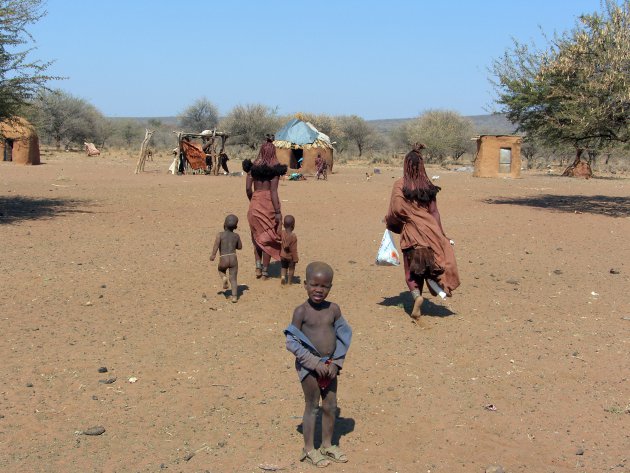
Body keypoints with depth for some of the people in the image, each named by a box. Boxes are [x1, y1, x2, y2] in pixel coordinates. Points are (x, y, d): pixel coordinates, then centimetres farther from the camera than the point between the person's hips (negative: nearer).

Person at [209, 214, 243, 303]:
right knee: (233, 279, 7)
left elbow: (216, 243, -18)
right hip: (233, 259, 1)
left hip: (223, 260, -1)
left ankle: (224, 278, 1)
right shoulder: (236, 236, 8)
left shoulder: (220, 234, -1)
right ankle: (234, 296, -6)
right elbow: (240, 247, 21)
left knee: (221, 270, 31)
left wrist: (213, 254, -20)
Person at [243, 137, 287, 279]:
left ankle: (258, 267, 13)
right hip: (269, 203, -3)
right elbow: (273, 191, -14)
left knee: (257, 236, 20)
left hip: (255, 202, 3)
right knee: (267, 237, 7)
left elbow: (248, 188, 0)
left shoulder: (253, 166, 1)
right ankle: (265, 271, 11)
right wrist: (278, 212, -12)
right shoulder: (274, 169, -9)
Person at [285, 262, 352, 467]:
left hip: (330, 365, 4)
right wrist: (315, 362, -17)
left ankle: (327, 445, 31)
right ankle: (309, 449, 20)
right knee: (312, 406, 6)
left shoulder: (333, 309, -1)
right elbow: (292, 342, -14)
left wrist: (336, 363, -5)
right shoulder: (301, 311, -13)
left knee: (331, 406, 13)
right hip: (309, 365, -4)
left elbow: (343, 337, 5)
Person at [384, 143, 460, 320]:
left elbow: (396, 209, -11)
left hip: (410, 231, -2)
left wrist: (389, 222, 10)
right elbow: (434, 211, 1)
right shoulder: (428, 186, 0)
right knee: (433, 259, 18)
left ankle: (416, 295, -11)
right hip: (430, 229, 2)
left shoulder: (399, 185, -9)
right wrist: (441, 234, 7)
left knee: (412, 268, 6)